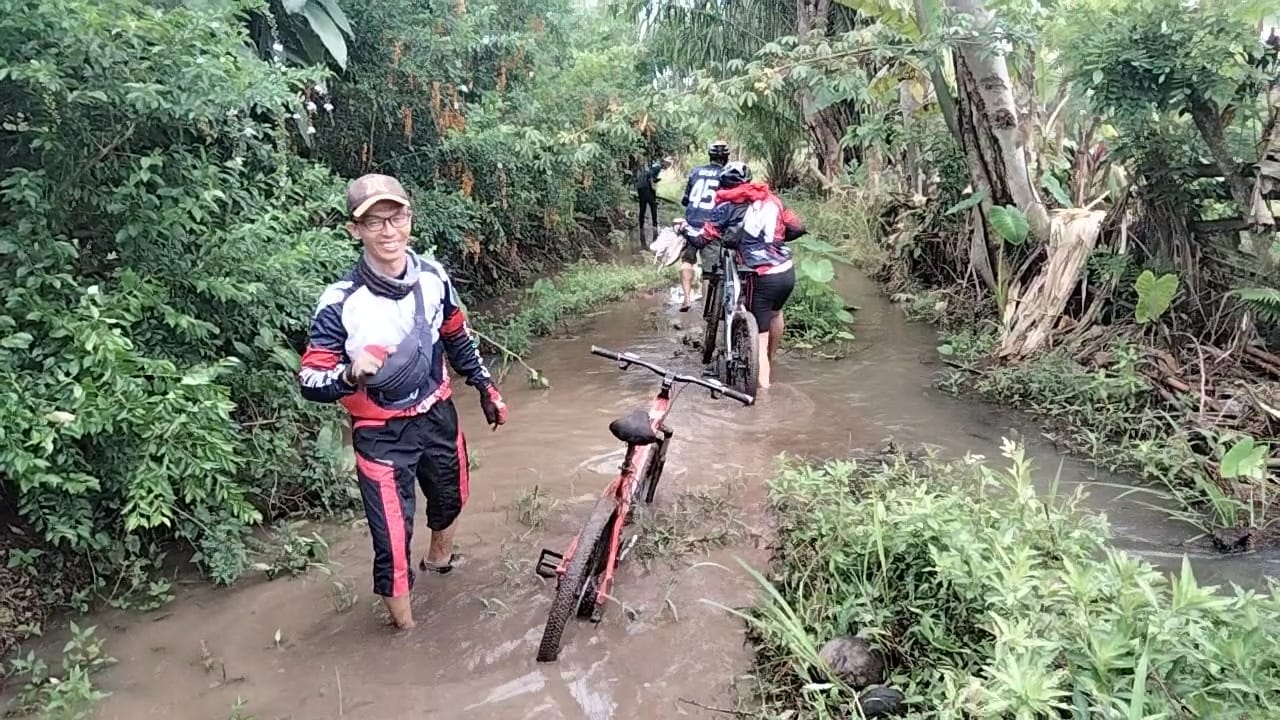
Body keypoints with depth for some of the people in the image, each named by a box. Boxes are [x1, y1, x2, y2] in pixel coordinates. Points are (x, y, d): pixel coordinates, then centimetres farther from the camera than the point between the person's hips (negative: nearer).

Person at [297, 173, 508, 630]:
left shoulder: (434, 278, -10)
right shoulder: (341, 301, -23)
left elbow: (457, 338, 8)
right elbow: (309, 382, -21)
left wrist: (485, 386, 14)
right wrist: (351, 375, -41)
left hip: (437, 415, 5)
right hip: (381, 434, -5)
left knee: (451, 498, 27)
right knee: (393, 535, -4)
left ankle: (440, 559, 60)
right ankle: (405, 628, 19)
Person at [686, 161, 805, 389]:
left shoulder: (726, 207, 0)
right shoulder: (772, 199, 11)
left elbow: (700, 241, 0)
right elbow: (798, 228, 12)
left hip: (762, 278, -5)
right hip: (788, 272, 5)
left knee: (760, 338, 3)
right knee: (775, 311, 34)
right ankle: (770, 362, 50)